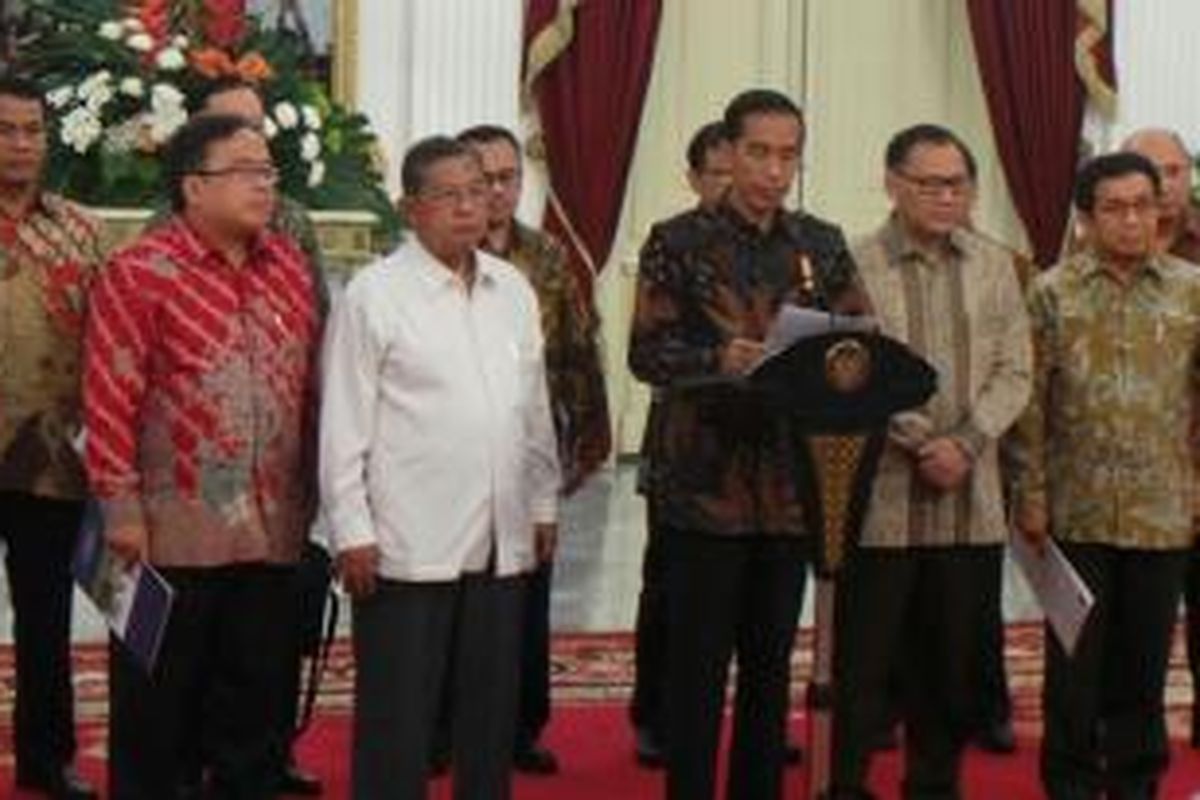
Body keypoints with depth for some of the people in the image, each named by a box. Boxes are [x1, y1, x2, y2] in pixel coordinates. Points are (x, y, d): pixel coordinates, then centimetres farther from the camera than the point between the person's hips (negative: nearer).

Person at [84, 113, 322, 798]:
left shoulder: (292, 267, 9)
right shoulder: (141, 273, -8)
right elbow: (110, 400, -10)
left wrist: (308, 497, 12)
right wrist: (122, 506, -13)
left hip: (271, 533, 5)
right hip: (173, 533, -5)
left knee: (257, 711, 13)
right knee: (157, 715, 7)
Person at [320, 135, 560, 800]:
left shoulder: (514, 290, 10)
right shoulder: (373, 294, -7)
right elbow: (344, 424, -8)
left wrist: (543, 504, 16)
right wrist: (351, 531, -10)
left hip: (501, 541, 6)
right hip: (406, 545, -5)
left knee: (492, 709, 13)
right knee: (398, 718, 2)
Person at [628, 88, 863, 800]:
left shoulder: (824, 247, 10)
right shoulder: (678, 244, -2)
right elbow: (646, 353, -6)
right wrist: (721, 359, -22)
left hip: (790, 488, 4)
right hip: (702, 486, -4)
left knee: (771, 664, 13)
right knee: (698, 666, 1)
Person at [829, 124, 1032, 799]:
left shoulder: (995, 266, 9)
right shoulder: (854, 265, -5)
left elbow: (1014, 373, 6)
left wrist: (964, 444, -9)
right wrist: (921, 443, -16)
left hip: (971, 503, 4)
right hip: (881, 499, -4)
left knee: (952, 666, 12)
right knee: (865, 665, 2)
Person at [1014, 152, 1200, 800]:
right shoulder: (1053, 292, 0)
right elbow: (1031, 403, -1)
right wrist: (1031, 496, -5)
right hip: (1077, 512, -1)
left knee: (1145, 660, 10)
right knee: (1075, 662, 6)